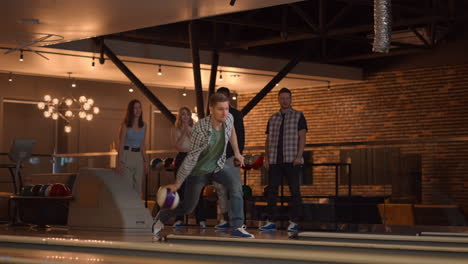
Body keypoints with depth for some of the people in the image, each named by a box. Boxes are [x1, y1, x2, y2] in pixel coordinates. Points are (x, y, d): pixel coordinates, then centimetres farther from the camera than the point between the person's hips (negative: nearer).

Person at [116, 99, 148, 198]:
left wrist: (146, 161, 12)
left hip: (138, 157, 5)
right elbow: (121, 144, -6)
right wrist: (118, 163, -11)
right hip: (126, 155, -5)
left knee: (138, 188, 7)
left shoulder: (143, 125, 9)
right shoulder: (125, 125, -5)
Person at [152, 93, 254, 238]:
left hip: (217, 167, 4)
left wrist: (236, 152, 13)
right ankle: (162, 217, 38)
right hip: (198, 170, -4)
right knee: (188, 207, 9)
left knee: (235, 184, -24)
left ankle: (237, 227, -22)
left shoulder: (229, 119, -17)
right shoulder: (200, 129, -33)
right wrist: (177, 183, -19)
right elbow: (191, 158, -26)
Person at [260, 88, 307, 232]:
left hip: (292, 160, -4)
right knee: (271, 190, 1)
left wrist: (299, 156, -12)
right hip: (275, 161, 4)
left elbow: (302, 137, -2)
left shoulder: (298, 116, 5)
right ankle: (271, 221, 5)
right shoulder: (272, 118, 17)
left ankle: (293, 222, 0)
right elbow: (268, 140, 18)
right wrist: (266, 158, 8)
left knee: (294, 191, -4)